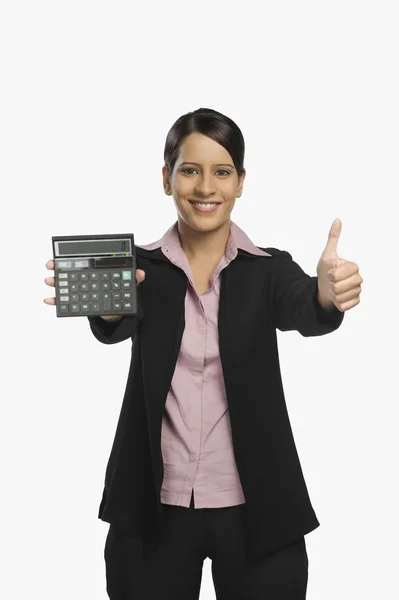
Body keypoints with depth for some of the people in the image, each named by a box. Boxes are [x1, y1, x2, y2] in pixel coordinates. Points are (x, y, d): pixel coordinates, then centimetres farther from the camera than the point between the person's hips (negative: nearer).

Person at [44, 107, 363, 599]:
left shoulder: (269, 270, 0)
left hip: (255, 509, 0)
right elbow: (115, 327, -18)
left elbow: (306, 314, -19)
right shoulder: (139, 268, 0)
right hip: (154, 509, 0)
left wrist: (328, 295, -43)